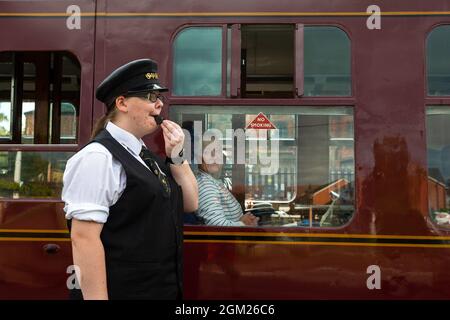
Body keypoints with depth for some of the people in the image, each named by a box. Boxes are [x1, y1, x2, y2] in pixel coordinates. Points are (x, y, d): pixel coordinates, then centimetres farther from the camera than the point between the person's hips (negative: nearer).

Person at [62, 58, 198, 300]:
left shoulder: (145, 155, 8)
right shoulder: (98, 158, -19)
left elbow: (190, 204, 10)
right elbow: (83, 238, -23)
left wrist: (176, 155, -3)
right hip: (121, 291, -9)